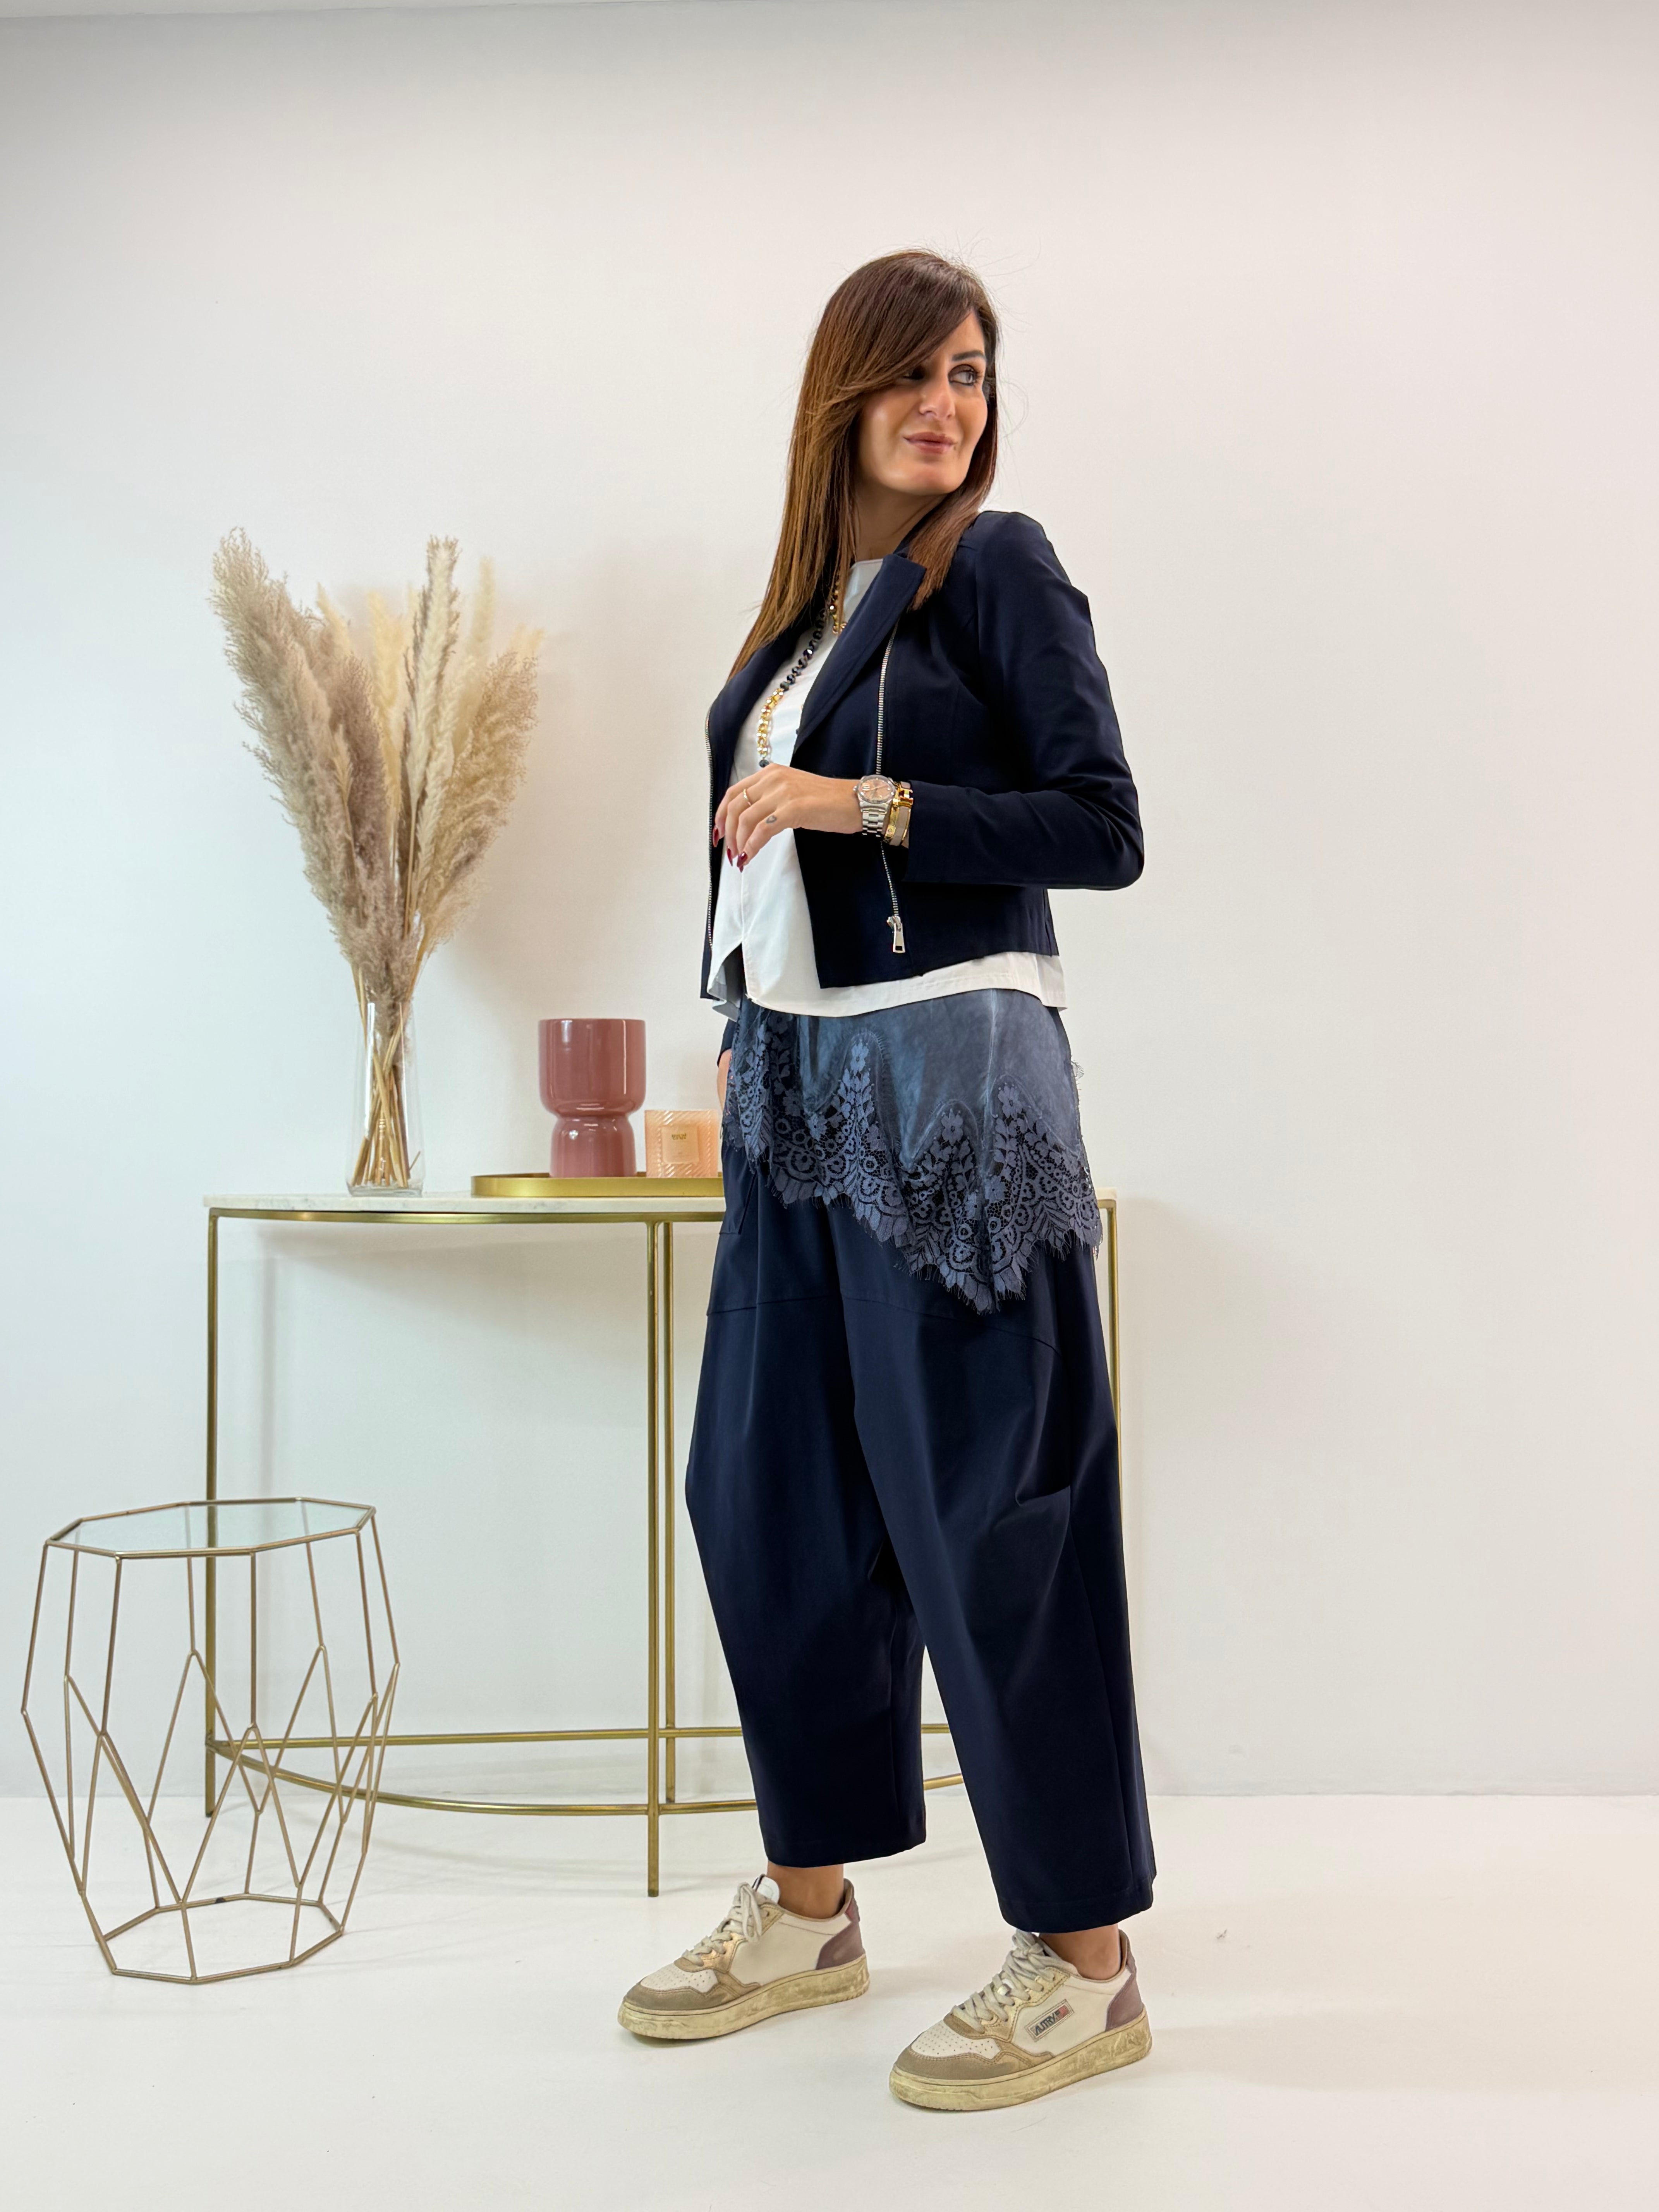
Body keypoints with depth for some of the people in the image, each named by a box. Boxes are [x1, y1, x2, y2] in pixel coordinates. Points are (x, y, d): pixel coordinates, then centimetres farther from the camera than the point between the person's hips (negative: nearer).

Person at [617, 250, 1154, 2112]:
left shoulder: (996, 565, -3)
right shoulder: (809, 599, 17)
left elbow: (1103, 828, -10)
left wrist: (862, 800, -15)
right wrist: (743, 1041, 18)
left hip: (948, 1070, -8)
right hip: (799, 1081, 8)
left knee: (985, 1504, -4)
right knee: (763, 1487, 10)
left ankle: (1086, 1959, 11)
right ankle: (810, 1907, 27)